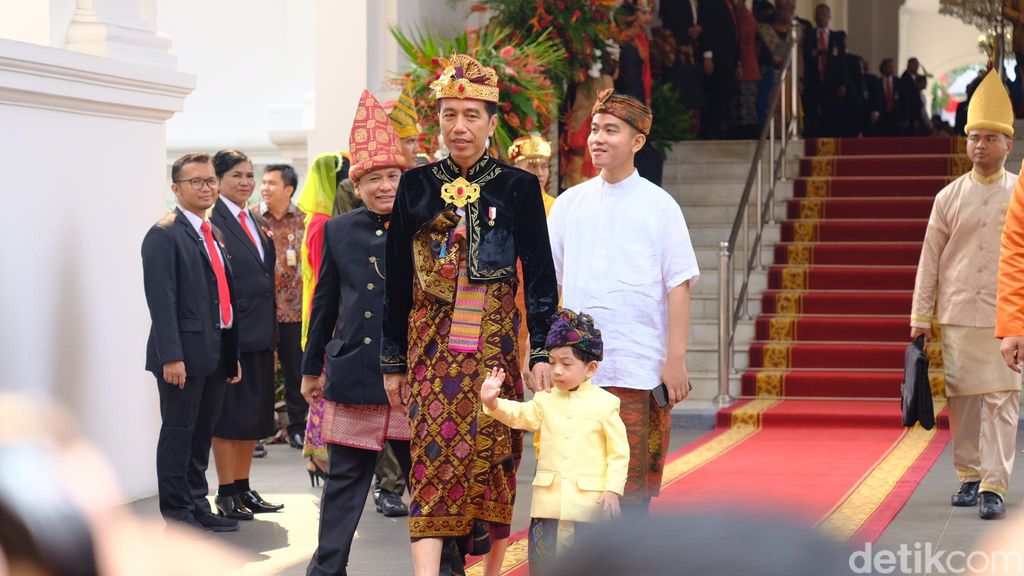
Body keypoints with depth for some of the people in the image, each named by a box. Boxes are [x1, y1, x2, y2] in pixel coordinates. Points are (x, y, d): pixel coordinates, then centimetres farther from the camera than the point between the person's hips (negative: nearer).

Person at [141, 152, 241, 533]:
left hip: (216, 353, 8)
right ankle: (177, 513, 5)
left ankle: (197, 505, 22)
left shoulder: (213, 233, 17)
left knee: (202, 433, 14)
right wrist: (171, 356, -22)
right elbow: (161, 299, -16)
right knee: (178, 432, -1)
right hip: (184, 353, -8)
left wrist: (233, 353, 17)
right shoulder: (165, 234, -9)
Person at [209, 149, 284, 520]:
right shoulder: (212, 222, -11)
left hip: (259, 333, 8)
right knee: (228, 415, -1)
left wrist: (271, 328, 14)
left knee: (254, 415, 12)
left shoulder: (258, 224, 15)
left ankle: (243, 488, 20)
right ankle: (226, 493, 6)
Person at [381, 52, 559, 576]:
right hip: (431, 345, 1)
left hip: (494, 344, -1)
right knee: (433, 459, -8)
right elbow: (398, 282, 9)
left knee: (492, 459, 3)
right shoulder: (417, 186, 6)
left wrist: (542, 353, -8)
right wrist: (393, 362, 9)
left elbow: (540, 277, 1)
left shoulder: (517, 187, 2)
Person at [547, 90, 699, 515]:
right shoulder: (569, 204, 10)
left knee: (632, 483, -3)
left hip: (641, 369, -3)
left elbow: (678, 287, -1)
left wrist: (676, 360, -7)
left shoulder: (658, 206, 2)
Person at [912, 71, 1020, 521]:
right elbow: (929, 261, 8)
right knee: (962, 399, 6)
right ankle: (968, 477, 18)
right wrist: (920, 317, 5)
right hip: (957, 316, 2)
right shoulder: (949, 197, 6)